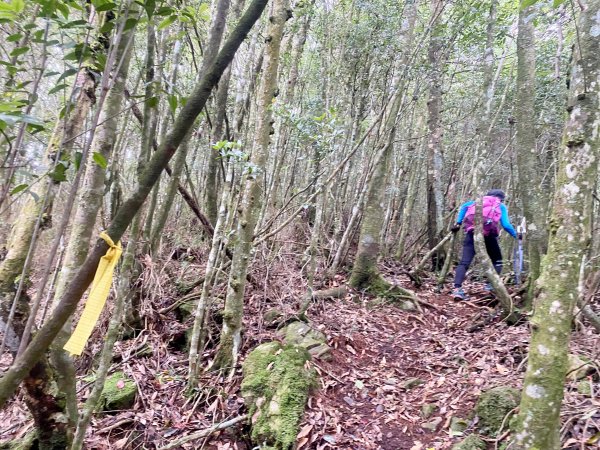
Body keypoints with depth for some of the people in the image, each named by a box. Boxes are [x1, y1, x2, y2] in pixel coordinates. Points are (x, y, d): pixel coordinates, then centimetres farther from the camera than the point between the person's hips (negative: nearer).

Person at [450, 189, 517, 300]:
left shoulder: (479, 200, 28)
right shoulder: (501, 206, 19)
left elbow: (464, 206, 13)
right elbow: (506, 225, 6)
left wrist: (458, 223, 12)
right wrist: (516, 235, 21)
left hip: (471, 232, 2)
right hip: (488, 234, -2)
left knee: (464, 262, -3)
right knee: (497, 260, 21)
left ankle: (457, 289, -18)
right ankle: (492, 284, 10)